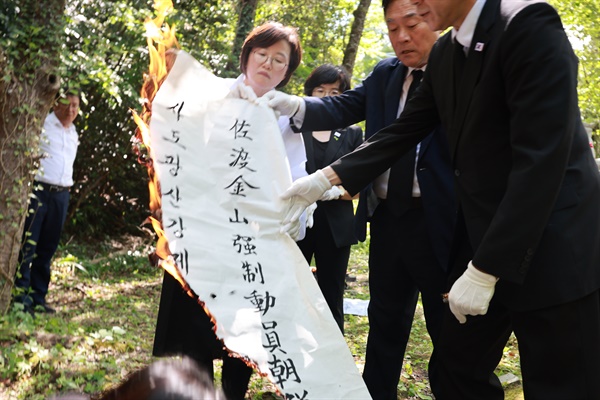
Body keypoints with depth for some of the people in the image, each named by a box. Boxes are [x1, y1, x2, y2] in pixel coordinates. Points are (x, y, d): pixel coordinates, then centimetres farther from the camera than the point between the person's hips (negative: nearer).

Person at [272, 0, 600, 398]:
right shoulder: (445, 54, 6)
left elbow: (542, 159, -25)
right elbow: (404, 130, 10)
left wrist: (485, 270, -24)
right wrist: (326, 178, -1)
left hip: (553, 247, -7)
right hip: (484, 237, 8)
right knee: (460, 364, 14)